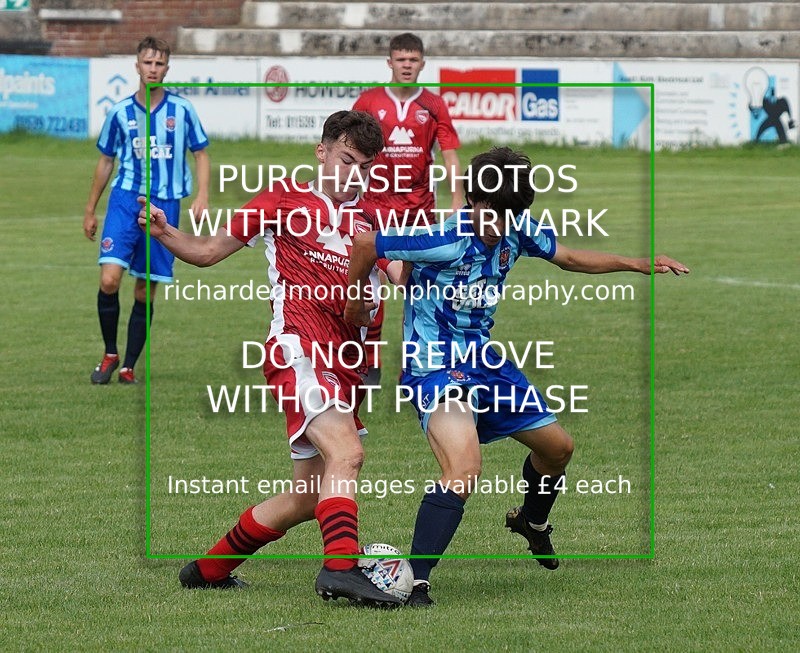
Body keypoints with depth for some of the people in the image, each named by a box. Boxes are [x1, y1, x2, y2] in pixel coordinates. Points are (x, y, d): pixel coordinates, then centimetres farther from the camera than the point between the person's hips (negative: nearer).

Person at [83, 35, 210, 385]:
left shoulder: (182, 110, 1)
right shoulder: (120, 113, 4)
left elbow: (201, 155, 9)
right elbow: (106, 161, 15)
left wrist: (202, 195, -7)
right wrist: (90, 210, 17)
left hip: (165, 204, 0)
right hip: (125, 199, 0)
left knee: (145, 291, 3)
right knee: (109, 279, -16)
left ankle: (128, 366, 14)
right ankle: (109, 354, 4)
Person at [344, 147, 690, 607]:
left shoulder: (517, 230, -4)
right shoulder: (445, 241, -26)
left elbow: (567, 257, 15)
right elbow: (365, 244, -19)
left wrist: (638, 264, 10)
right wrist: (356, 301, -3)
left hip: (482, 359, 8)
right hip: (435, 367, -8)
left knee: (557, 446, 21)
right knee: (464, 471, -31)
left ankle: (532, 522, 53)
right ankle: (413, 582, -30)